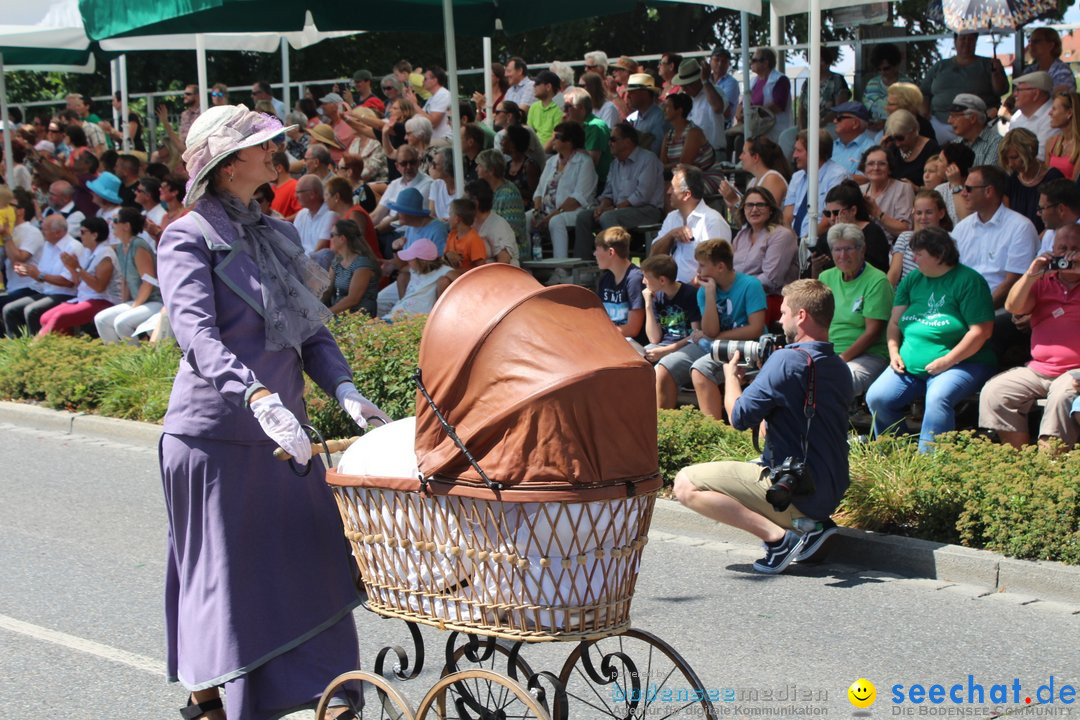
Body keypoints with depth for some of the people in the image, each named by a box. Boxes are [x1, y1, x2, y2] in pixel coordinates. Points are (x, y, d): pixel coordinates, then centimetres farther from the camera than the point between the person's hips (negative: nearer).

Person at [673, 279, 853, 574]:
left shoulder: (787, 360, -17)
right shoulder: (839, 368, 11)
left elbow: (740, 416, -13)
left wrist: (731, 376, 6)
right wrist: (764, 374, 17)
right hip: (829, 494, 9)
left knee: (685, 484, -9)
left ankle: (779, 536, -16)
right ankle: (811, 525, 10)